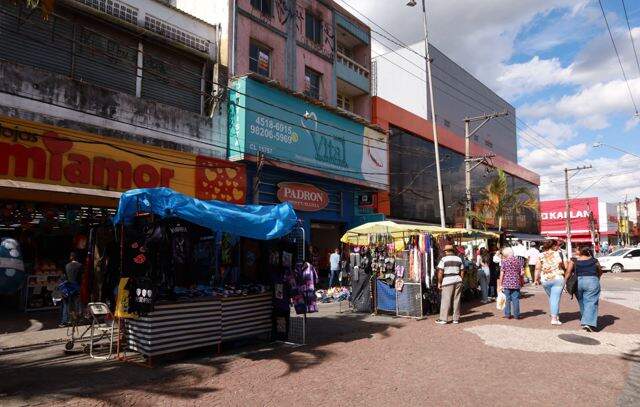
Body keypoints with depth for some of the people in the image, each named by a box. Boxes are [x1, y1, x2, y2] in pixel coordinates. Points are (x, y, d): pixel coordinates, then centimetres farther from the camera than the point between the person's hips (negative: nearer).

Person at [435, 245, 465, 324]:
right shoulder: (459, 259, 9)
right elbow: (462, 272, 11)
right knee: (457, 300, 10)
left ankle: (443, 319, 3)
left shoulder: (443, 259, -5)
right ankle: (456, 318, 16)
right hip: (458, 281, 5)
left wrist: (439, 283, -2)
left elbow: (440, 272, -9)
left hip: (448, 282, -5)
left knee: (446, 300, -1)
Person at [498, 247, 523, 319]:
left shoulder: (504, 261, -6)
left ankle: (507, 314, 10)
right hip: (516, 283, 2)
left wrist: (500, 284, -2)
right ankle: (516, 315, 10)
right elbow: (521, 273, 3)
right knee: (516, 299, 7)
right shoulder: (518, 261, 3)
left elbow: (502, 274, -7)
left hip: (506, 284, -2)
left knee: (507, 299, 6)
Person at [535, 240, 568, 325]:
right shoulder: (557, 254, -3)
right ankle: (554, 318, -5)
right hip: (557, 279, -3)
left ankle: (556, 315, 27)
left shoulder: (541, 255, 4)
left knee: (551, 298, 19)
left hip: (545, 280, 3)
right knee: (555, 298, -2)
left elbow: (537, 268, 1)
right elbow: (563, 266, -2)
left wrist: (536, 279, 7)